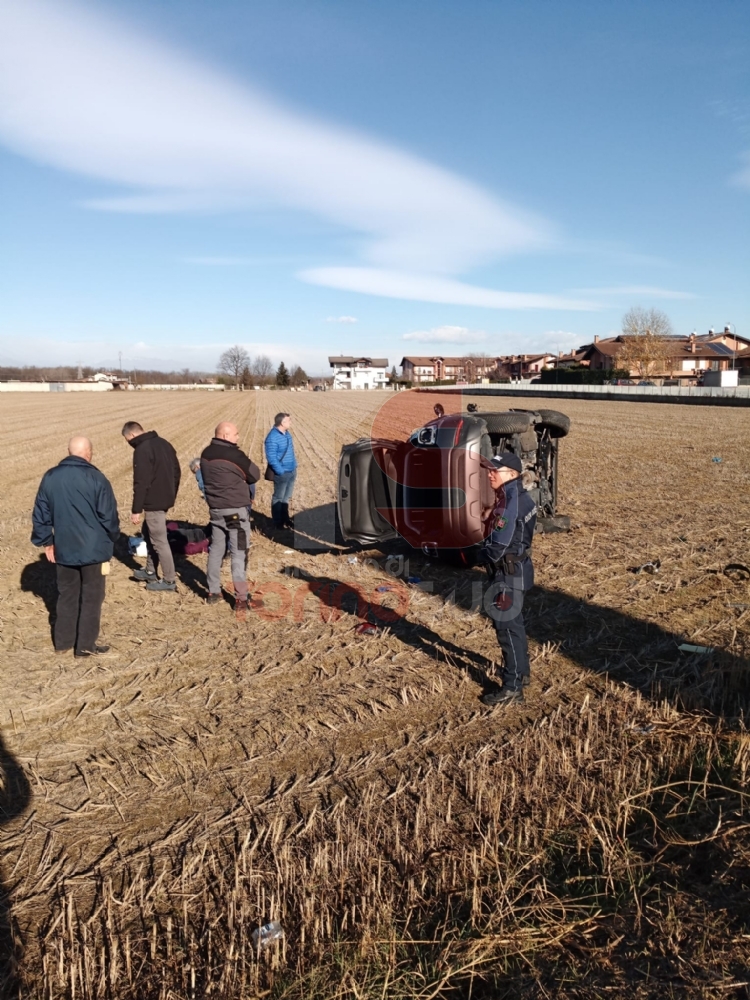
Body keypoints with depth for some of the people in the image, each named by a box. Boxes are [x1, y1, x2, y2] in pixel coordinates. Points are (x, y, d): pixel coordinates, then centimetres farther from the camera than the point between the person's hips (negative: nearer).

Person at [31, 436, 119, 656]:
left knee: (66, 595, 17)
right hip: (93, 548, -4)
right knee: (91, 597, 6)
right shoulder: (96, 479, -13)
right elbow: (108, 515, -10)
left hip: (64, 548, 4)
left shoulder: (50, 477, 1)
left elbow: (40, 514, 7)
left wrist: (45, 541, 17)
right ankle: (86, 645, 10)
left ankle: (63, 641, 25)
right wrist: (112, 537, 8)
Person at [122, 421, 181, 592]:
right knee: (149, 533, 23)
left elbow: (141, 483, -20)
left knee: (159, 541, -1)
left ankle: (169, 581, 7)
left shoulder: (142, 450, -17)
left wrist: (136, 510, -15)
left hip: (153, 502, -9)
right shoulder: (164, 443, 10)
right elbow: (176, 472, 15)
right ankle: (150, 572, 32)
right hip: (165, 499, 9)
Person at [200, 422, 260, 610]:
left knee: (216, 549, 16)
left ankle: (213, 592, 23)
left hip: (215, 509, 7)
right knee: (239, 553, -2)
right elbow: (255, 475, -8)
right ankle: (240, 599, -2)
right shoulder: (234, 455, -18)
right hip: (235, 511, -7)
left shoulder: (206, 454, 5)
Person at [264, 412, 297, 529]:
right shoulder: (272, 437, -21)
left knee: (286, 497, 18)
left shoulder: (286, 433, 6)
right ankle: (278, 523, 16)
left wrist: (294, 466, 13)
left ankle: (285, 519, 30)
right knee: (278, 498, 6)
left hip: (292, 471, 8)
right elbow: (271, 458, -21)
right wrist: (281, 471, -20)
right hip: (282, 473, -8)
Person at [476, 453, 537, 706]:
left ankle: (512, 687, 4)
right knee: (514, 624, 21)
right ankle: (521, 672, 36)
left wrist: (483, 555, -6)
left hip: (509, 573, -10)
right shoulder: (518, 496, 8)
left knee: (507, 628, -4)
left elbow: (499, 544, -25)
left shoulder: (510, 501, -22)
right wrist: (487, 552, 3)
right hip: (515, 569, 10)